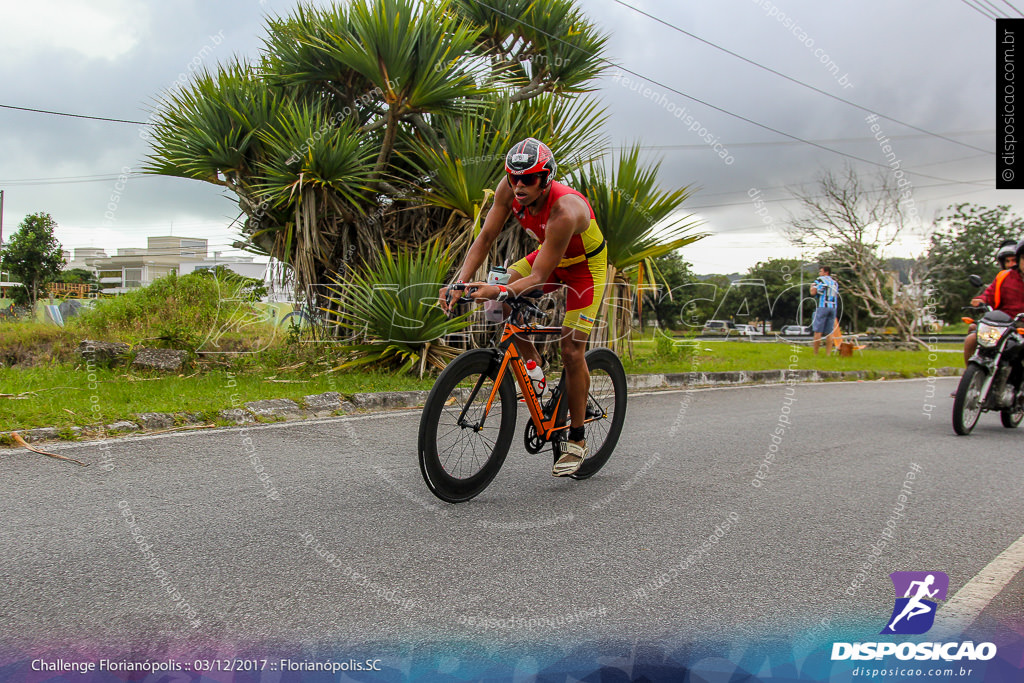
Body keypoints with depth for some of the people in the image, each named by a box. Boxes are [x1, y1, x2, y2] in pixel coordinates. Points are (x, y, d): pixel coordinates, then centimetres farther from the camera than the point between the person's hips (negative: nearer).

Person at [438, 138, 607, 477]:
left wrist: (501, 292, -55)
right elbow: (486, 237, -17)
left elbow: (539, 277, -37)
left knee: (571, 351, -10)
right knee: (503, 301, -17)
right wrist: (460, 282, -31)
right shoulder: (509, 188, -22)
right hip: (549, 253, 6)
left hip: (586, 265, -6)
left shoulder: (565, 211, -40)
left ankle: (577, 440, 6)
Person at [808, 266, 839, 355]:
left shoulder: (820, 280, 1)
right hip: (833, 307, 5)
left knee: (818, 331, -4)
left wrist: (812, 286, 11)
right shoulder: (835, 283, 18)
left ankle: (815, 353, -4)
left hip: (822, 307, -5)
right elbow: (837, 295, 19)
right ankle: (828, 354, 2)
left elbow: (813, 293, -7)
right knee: (829, 333, 5)